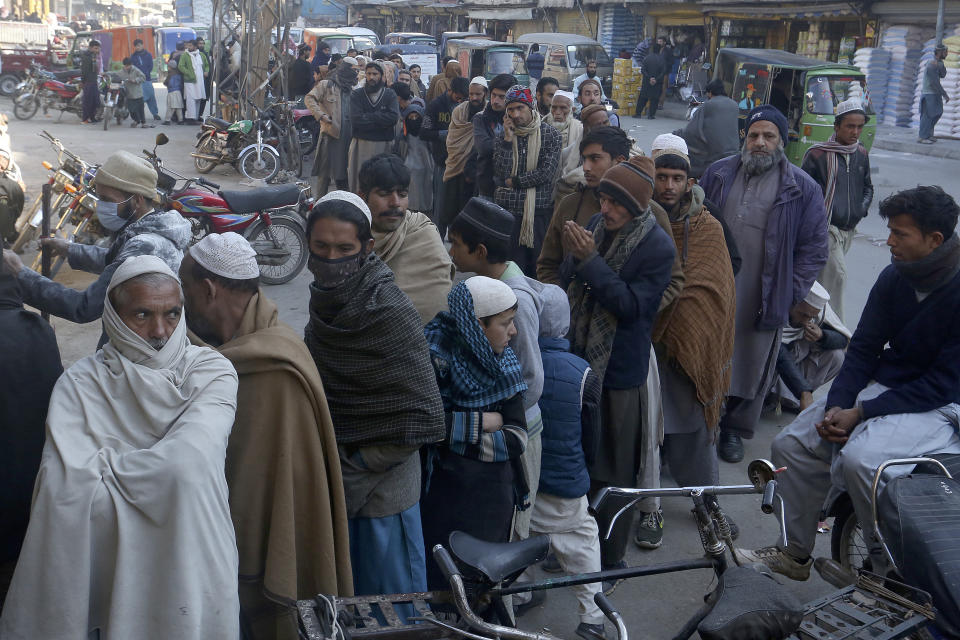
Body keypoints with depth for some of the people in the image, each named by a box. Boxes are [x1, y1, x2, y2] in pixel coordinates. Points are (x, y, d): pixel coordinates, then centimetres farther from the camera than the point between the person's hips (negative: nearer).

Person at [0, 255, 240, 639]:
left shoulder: (212, 372, -4)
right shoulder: (80, 384, -2)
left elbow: (190, 463, -19)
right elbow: (65, 489, -15)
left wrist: (103, 466, -9)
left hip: (191, 564, -1)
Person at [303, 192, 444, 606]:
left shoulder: (390, 311, -20)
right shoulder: (324, 301, 2)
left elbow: (422, 421, -21)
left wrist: (353, 468, -14)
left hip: (383, 492, -7)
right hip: (327, 488, 7)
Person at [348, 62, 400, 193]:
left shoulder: (390, 94, 6)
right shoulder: (356, 94, 5)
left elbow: (394, 117, -10)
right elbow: (356, 120, -9)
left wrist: (368, 117, -11)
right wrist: (381, 121, -10)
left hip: (384, 144, 0)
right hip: (361, 144, 0)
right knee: (359, 182, 0)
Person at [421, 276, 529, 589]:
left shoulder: (503, 361, 3)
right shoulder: (437, 355, -14)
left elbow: (517, 437, -2)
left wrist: (455, 437, -12)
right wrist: (480, 423, -17)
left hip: (495, 498, 5)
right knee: (446, 581, 4)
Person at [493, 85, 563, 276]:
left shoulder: (550, 134, 1)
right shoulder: (503, 135, 8)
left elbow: (547, 172, -10)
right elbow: (500, 173, -6)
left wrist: (513, 182, -6)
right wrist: (508, 139, -10)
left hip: (539, 210, -2)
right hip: (508, 209, 2)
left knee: (537, 266, 4)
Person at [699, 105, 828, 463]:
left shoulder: (803, 189, -3)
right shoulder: (718, 174, 5)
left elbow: (813, 249, 0)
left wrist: (790, 293, -6)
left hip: (764, 300, -2)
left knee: (751, 365, 10)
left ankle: (735, 428, 29)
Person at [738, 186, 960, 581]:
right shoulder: (894, 277, 0)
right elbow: (864, 348, 3)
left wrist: (862, 413, -23)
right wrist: (836, 406, -13)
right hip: (882, 384, 7)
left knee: (860, 458, -32)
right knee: (791, 444, -4)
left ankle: (888, 568, -9)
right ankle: (795, 554, 12)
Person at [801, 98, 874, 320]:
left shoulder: (862, 154, 10)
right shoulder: (817, 154, -9)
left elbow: (868, 187, 22)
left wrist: (862, 208, 5)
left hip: (849, 230, 6)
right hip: (826, 227, -6)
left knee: (824, 275, 15)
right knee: (837, 275, -13)